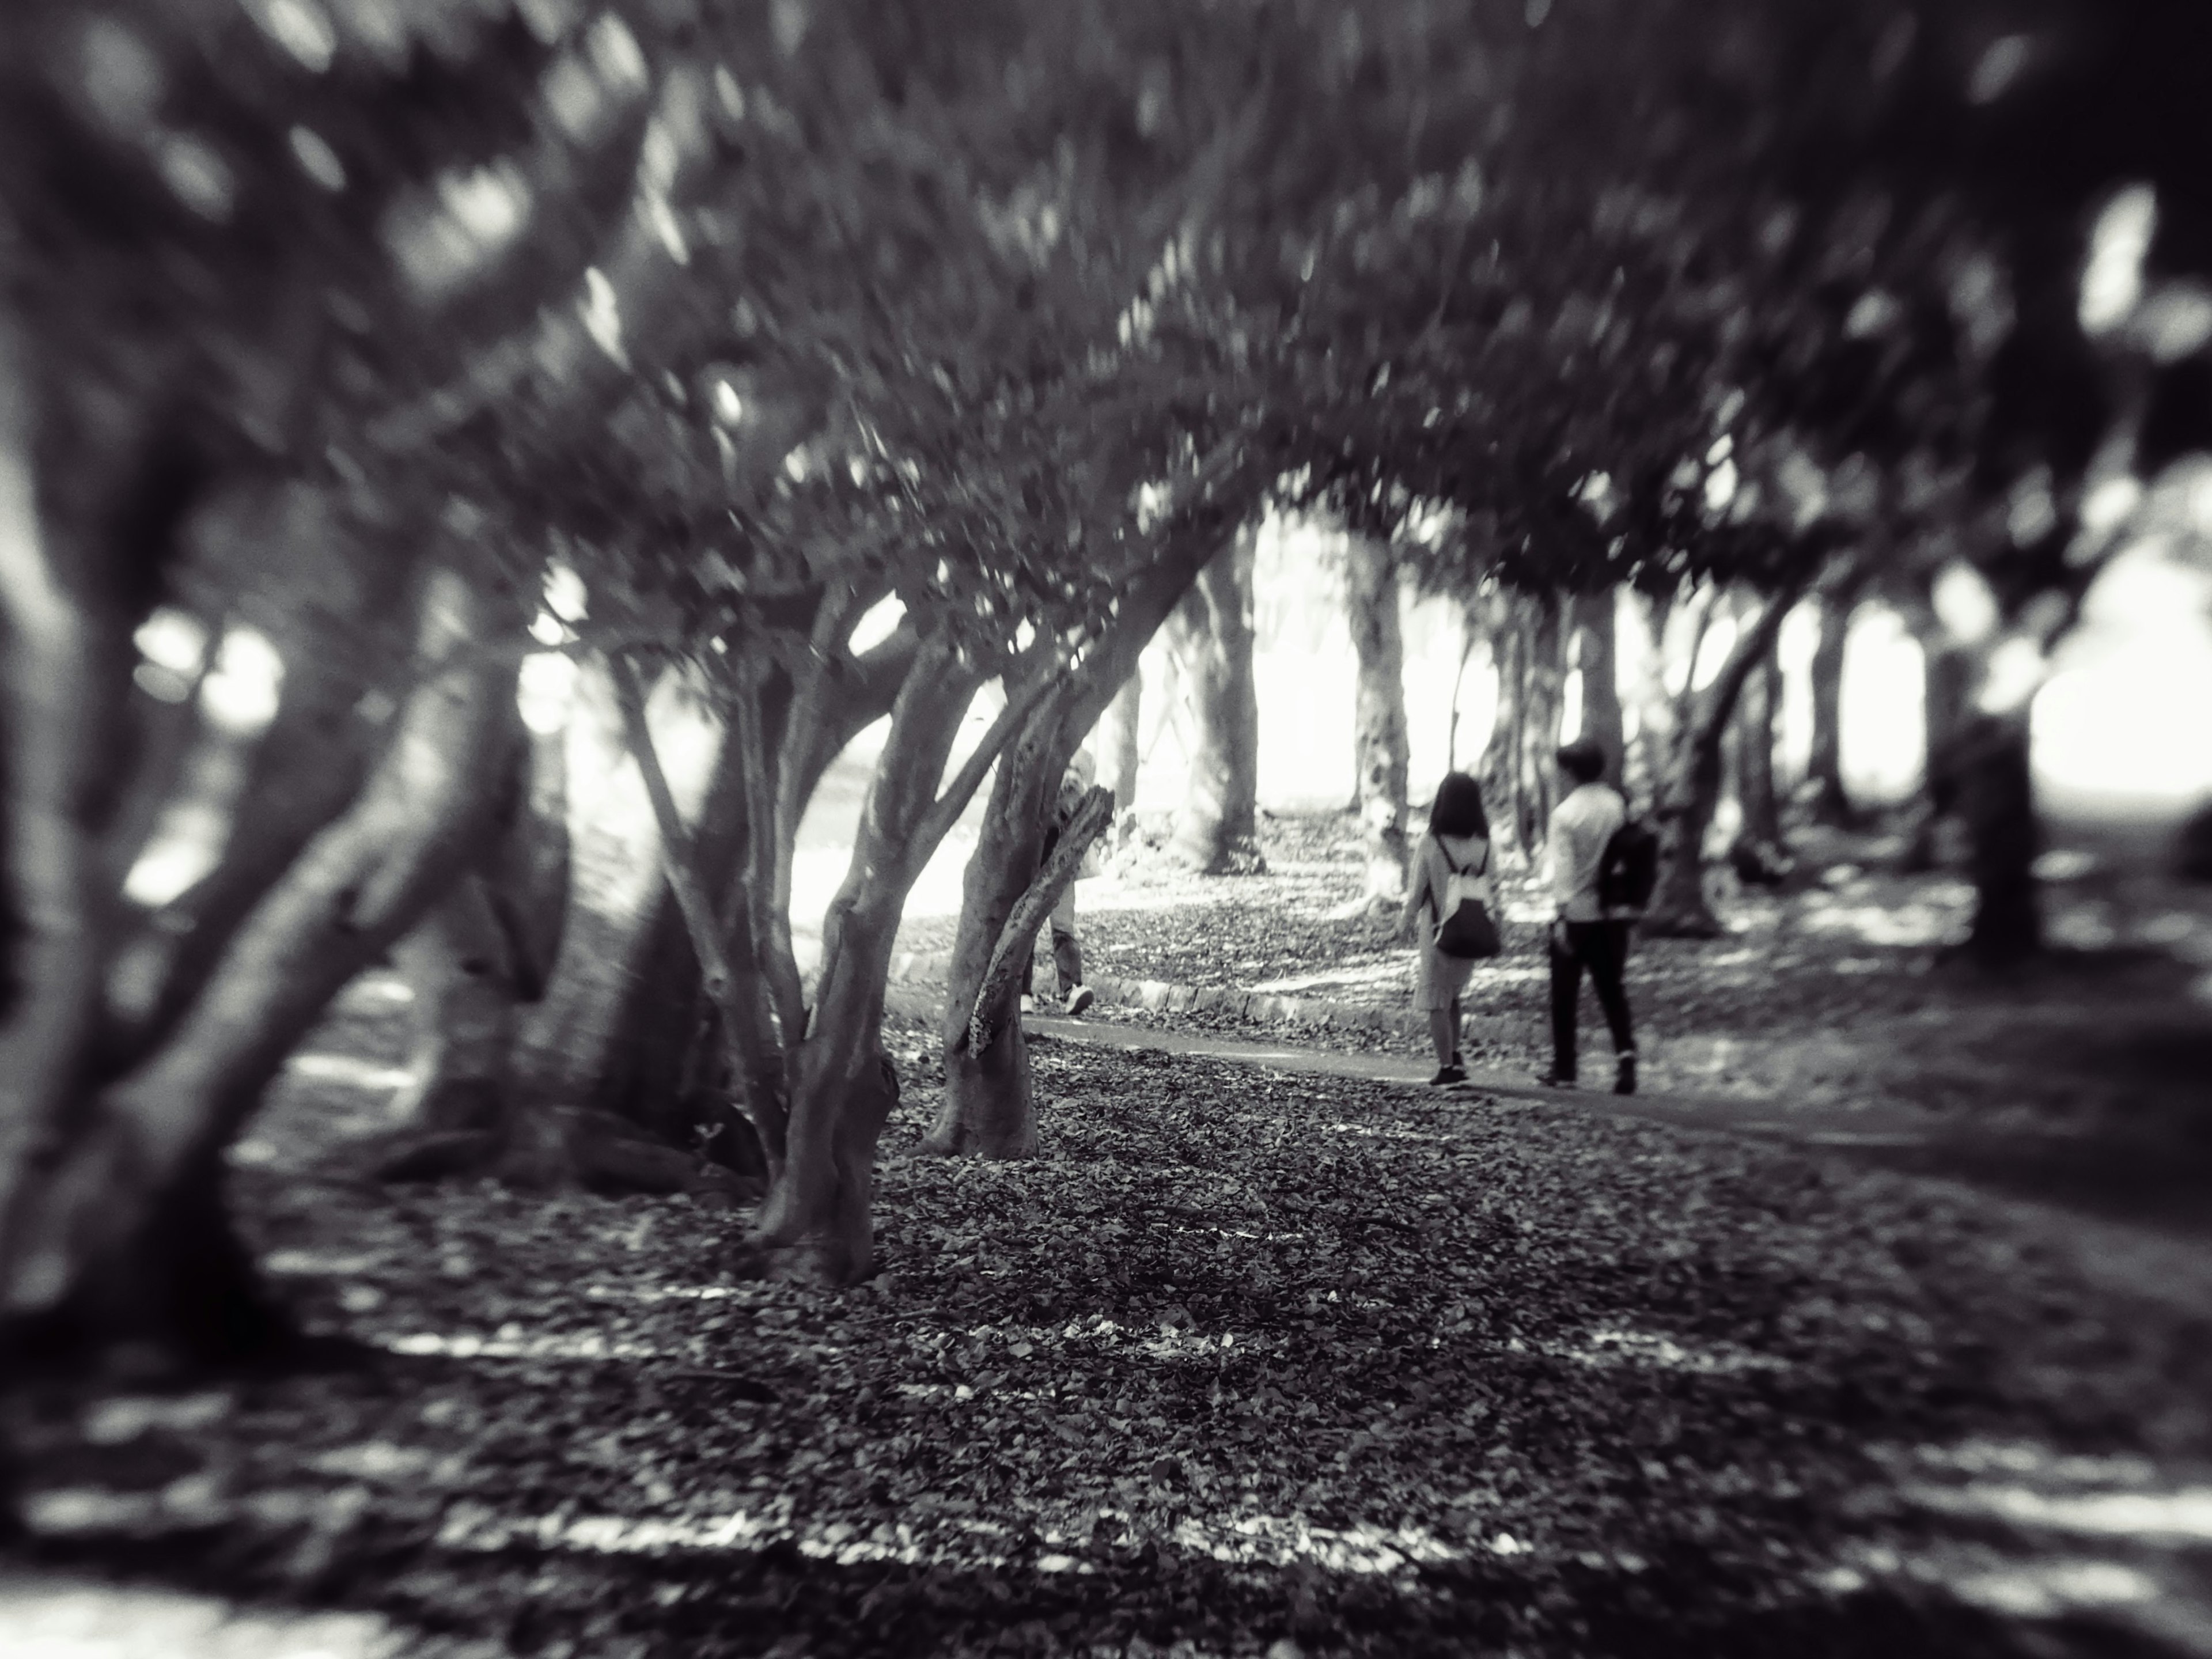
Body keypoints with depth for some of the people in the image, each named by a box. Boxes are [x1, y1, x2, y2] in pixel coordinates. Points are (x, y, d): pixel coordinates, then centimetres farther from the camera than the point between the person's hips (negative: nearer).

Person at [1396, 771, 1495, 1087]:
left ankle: (1447, 1067, 6)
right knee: (1453, 995, 23)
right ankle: (1454, 1055, 20)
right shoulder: (1483, 844, -4)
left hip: (1438, 932, -4)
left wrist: (1406, 922, 8)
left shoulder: (1431, 843, -13)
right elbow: (1491, 888, 2)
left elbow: (1417, 890, -6)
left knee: (1437, 1002, 6)